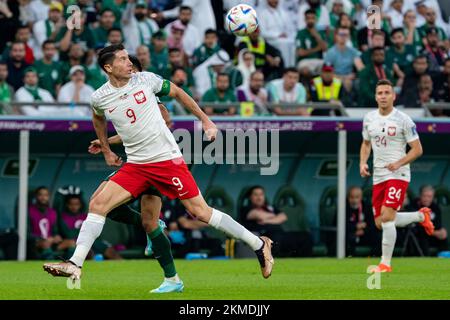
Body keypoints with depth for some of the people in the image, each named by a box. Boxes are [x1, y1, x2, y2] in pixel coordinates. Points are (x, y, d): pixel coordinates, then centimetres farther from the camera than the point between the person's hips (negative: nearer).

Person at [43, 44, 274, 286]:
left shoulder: (145, 80, -6)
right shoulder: (99, 98, 0)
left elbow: (177, 93, 9)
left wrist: (205, 120, 8)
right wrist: (106, 151, 27)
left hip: (168, 159, -3)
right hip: (135, 166, 3)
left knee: (201, 212, -5)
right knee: (97, 205, -12)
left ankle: (259, 245, 7)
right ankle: (75, 264, -12)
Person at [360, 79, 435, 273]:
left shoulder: (403, 120, -9)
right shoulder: (369, 119, 7)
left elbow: (417, 149, -7)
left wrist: (399, 163, -21)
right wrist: (363, 163, 4)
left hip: (398, 175, -7)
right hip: (378, 176, 7)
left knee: (387, 217, -19)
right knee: (380, 224, 8)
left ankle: (385, 264, -10)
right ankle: (420, 216, 31)